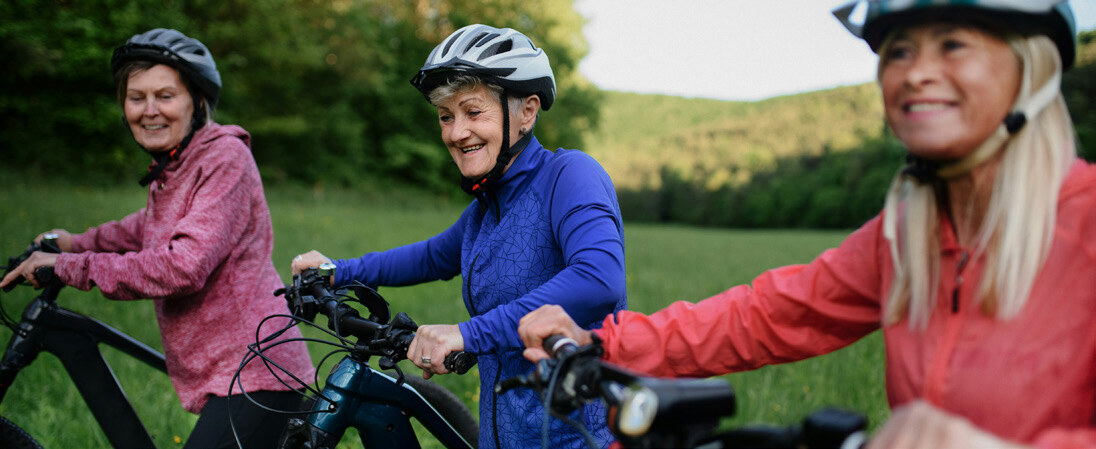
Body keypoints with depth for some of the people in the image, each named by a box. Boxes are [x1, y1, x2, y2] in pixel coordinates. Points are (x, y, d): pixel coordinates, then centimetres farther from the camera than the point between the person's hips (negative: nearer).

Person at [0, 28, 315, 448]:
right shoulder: (170, 166, 13)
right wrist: (80, 241, 24)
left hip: (252, 374, -9)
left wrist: (70, 266, -19)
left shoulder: (225, 157, -15)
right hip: (222, 373, 9)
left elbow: (183, 267, -25)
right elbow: (153, 226, 36)